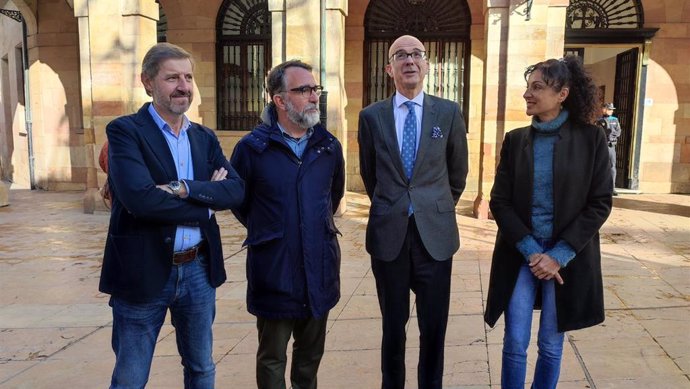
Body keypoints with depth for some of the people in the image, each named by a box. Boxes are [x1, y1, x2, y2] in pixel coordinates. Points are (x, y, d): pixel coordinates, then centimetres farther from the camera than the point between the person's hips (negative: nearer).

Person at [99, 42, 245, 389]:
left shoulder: (205, 137, 7)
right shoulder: (125, 130, -9)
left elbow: (236, 190, -5)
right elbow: (139, 197, -24)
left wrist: (184, 188, -20)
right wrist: (206, 203, -13)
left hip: (198, 270, 5)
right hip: (144, 273, -4)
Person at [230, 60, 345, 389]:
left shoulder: (329, 146, 2)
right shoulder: (252, 147, -10)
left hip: (321, 266, 4)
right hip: (274, 269, -3)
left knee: (311, 351, 19)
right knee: (272, 358, 12)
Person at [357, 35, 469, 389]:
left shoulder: (449, 112, 2)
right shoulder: (371, 116, 2)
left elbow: (458, 172, 14)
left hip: (435, 233, 0)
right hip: (388, 234, 0)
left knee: (434, 327, 10)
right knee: (393, 326, 14)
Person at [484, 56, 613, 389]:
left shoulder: (591, 138, -3)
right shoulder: (515, 140, 2)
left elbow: (600, 204, -5)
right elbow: (499, 202, -1)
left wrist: (559, 255, -13)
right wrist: (531, 250, -12)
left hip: (568, 257, -1)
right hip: (519, 254, 1)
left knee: (551, 345, 11)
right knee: (514, 344, 3)